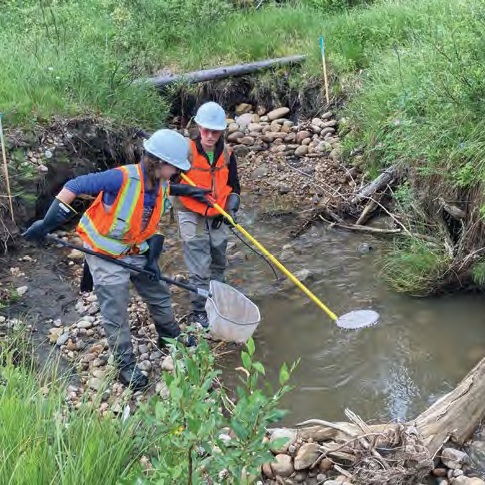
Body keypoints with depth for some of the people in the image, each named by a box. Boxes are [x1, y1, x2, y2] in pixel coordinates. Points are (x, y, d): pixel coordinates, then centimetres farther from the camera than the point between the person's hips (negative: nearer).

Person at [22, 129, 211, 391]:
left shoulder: (163, 186, -8)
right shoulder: (122, 177, -32)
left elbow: (153, 225, 5)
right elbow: (73, 186, -29)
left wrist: (152, 259, -3)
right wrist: (46, 224, -28)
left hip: (136, 252, 7)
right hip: (106, 256, -7)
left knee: (159, 294, 20)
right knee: (116, 315, 3)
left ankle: (170, 335, 45)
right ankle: (126, 366, 21)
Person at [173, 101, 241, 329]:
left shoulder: (227, 154, 0)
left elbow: (233, 186, 10)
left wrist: (231, 207, -6)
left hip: (217, 218, 5)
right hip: (192, 216, -5)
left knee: (218, 263, 19)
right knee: (200, 268, -4)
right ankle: (200, 311, 10)